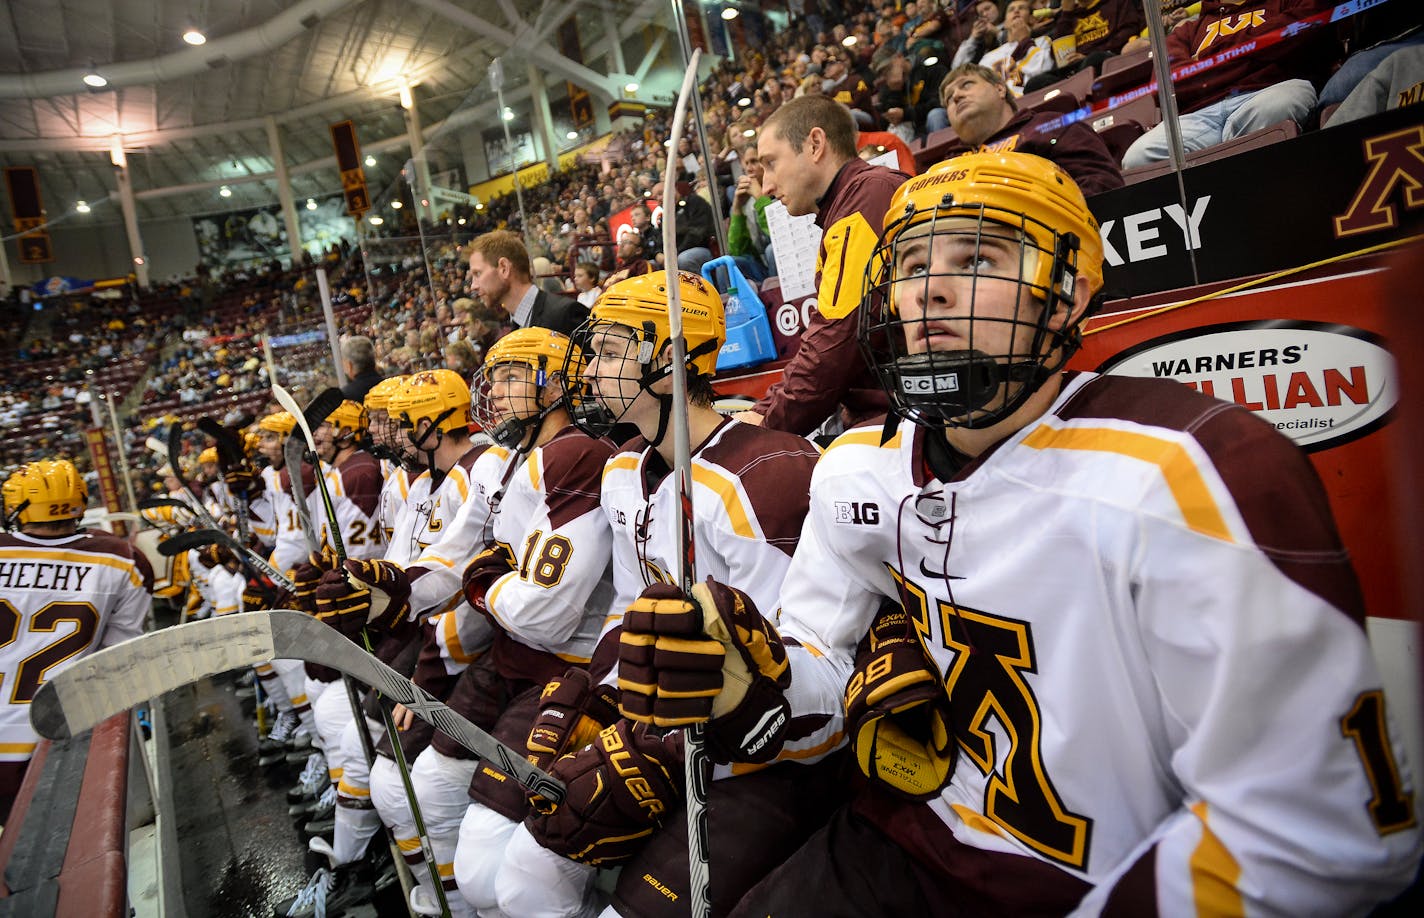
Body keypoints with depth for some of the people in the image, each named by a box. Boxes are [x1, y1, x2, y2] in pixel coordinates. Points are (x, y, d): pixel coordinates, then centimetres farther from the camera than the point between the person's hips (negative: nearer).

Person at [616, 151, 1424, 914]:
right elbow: (822, 679, 2)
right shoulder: (859, 468, -1)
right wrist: (750, 681, -20)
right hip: (909, 848, 5)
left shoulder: (1183, 474, -23)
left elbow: (1329, 828, -21)